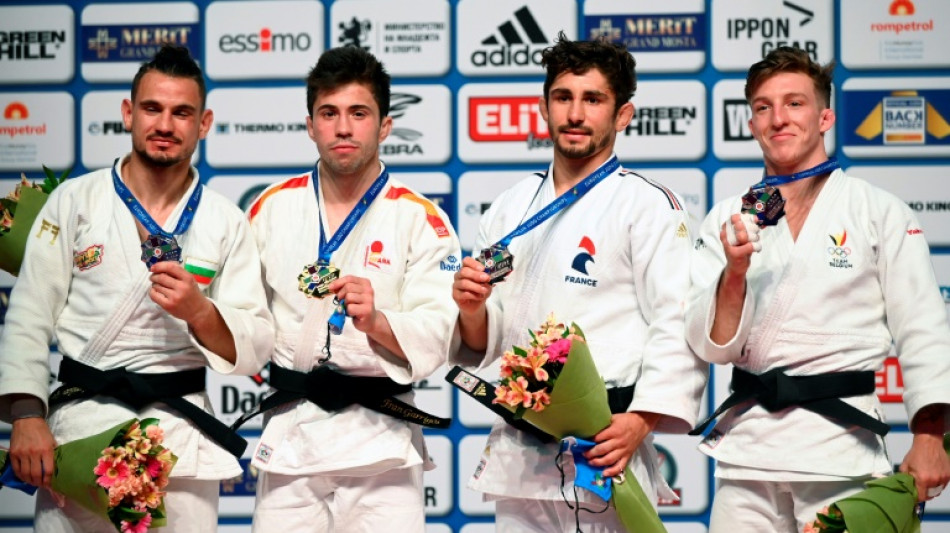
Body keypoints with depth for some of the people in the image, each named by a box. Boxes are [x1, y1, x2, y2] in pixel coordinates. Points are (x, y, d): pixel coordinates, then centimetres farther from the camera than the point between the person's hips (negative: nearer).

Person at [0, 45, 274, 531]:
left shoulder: (225, 223, 6)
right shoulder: (76, 201, 3)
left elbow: (253, 349, 4)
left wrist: (199, 312, -15)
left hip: (181, 432, 1)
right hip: (82, 421, -1)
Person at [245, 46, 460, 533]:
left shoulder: (420, 220, 0)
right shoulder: (273, 208, 8)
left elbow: (437, 336, -9)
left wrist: (376, 322, -26)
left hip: (381, 438, -2)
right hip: (288, 433, 2)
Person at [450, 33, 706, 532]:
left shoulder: (648, 206, -2)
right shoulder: (510, 208, 14)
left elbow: (678, 329, -10)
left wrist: (640, 420, -21)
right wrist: (471, 310, -5)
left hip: (601, 450, -5)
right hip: (518, 451, 5)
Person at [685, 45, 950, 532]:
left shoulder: (880, 212, 1)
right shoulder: (727, 219, 9)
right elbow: (711, 345, 5)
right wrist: (734, 271, -12)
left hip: (840, 436, -2)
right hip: (748, 447, 2)